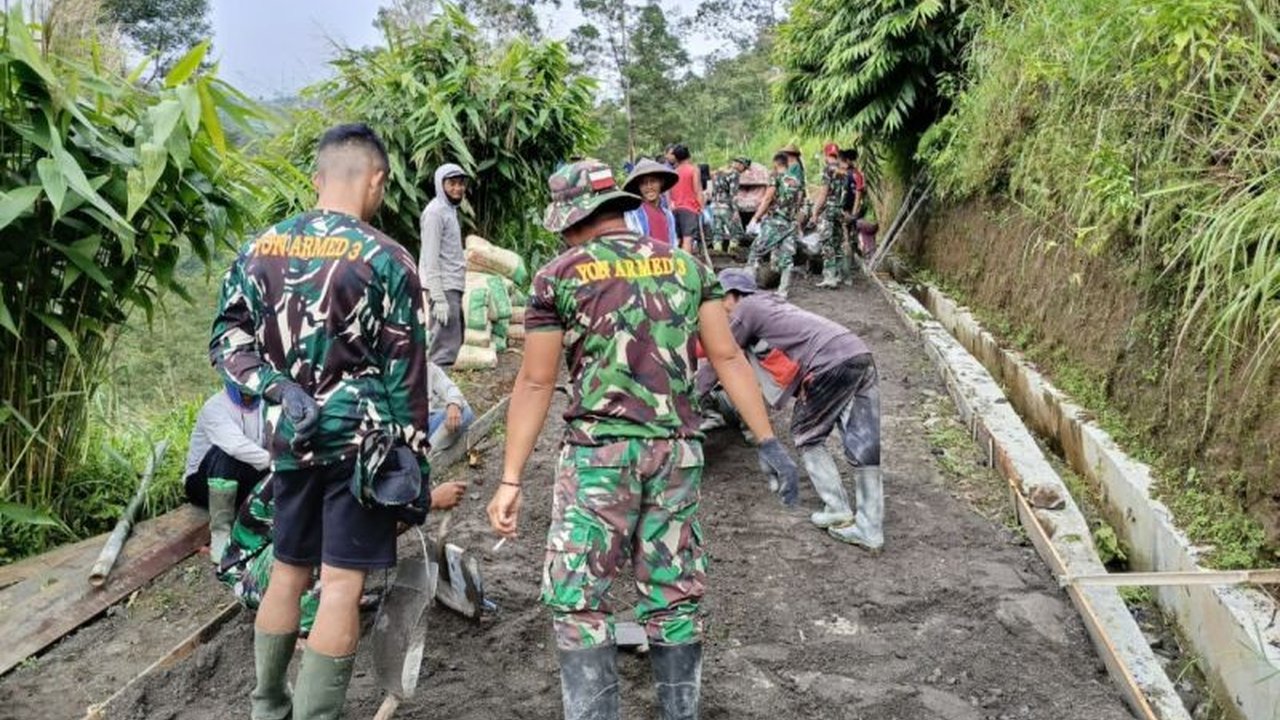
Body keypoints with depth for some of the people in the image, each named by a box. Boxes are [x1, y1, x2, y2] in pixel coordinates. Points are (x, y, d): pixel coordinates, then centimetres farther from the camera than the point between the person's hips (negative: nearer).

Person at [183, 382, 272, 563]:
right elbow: (236, 445, -36)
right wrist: (272, 460, -45)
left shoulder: (264, 406, -1)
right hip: (205, 483, -4)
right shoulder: (215, 406, -18)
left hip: (242, 486, 4)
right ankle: (220, 536, -29)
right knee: (225, 453, -35)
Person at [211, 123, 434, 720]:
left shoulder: (259, 249, 6)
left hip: (292, 436, 6)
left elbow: (227, 340, 4)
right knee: (342, 584, 0)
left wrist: (277, 387, -4)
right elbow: (405, 370, -8)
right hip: (362, 439, -5)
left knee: (288, 570, 19)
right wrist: (414, 452, -2)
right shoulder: (385, 259, -9)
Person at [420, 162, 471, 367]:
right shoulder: (435, 212, -11)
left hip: (454, 287, 10)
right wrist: (438, 298, -22)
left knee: (455, 340, 15)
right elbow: (431, 258, -17)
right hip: (444, 288, -10)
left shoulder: (450, 210, 18)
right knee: (446, 345, -11)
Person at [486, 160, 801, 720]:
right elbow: (728, 358, 5)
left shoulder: (558, 277, -1)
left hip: (599, 452, -4)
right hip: (677, 452, 4)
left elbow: (535, 384, -2)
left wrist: (510, 480, 1)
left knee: (578, 601, 6)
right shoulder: (687, 265, 9)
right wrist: (768, 443, 7)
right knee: (673, 598, 13)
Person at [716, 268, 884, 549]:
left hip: (833, 364, -8)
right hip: (861, 355, 8)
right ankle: (870, 528, 9)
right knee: (864, 444, 5)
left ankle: (837, 509, 8)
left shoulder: (746, 310, 5)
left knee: (807, 435, 10)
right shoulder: (770, 303, 30)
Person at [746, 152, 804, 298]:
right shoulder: (796, 181, 15)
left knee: (755, 251, 3)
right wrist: (797, 226, 19)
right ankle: (783, 291, 4)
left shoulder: (776, 177, -3)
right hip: (791, 224, 5)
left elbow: (767, 199, -11)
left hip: (774, 221, -5)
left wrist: (755, 218, -12)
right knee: (786, 259, 5)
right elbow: (800, 205, 14)